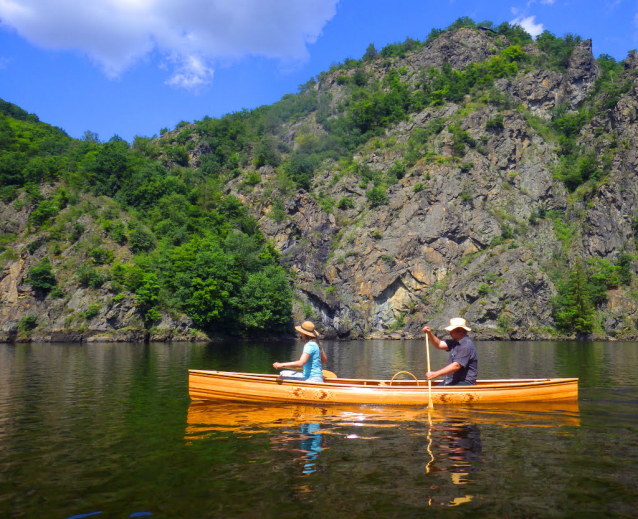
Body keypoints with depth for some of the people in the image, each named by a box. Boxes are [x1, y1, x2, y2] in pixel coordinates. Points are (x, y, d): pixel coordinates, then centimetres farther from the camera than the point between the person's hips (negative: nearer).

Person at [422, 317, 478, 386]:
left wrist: (436, 374, -27)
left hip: (465, 383, -9)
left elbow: (456, 366, -25)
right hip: (451, 381, 9)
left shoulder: (467, 346, -18)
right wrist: (429, 333, -3)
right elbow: (439, 345, 15)